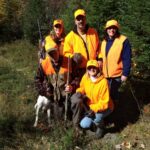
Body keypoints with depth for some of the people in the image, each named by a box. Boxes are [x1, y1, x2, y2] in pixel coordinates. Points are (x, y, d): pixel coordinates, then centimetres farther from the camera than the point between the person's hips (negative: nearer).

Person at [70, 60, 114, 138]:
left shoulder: (103, 82, -27)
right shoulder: (85, 77, -11)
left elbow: (104, 103, -24)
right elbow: (82, 88, 9)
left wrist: (93, 109, -36)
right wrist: (78, 93, -14)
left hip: (104, 107, -4)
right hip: (89, 106, 4)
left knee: (95, 116, -35)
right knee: (84, 124, -15)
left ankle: (100, 127, 1)